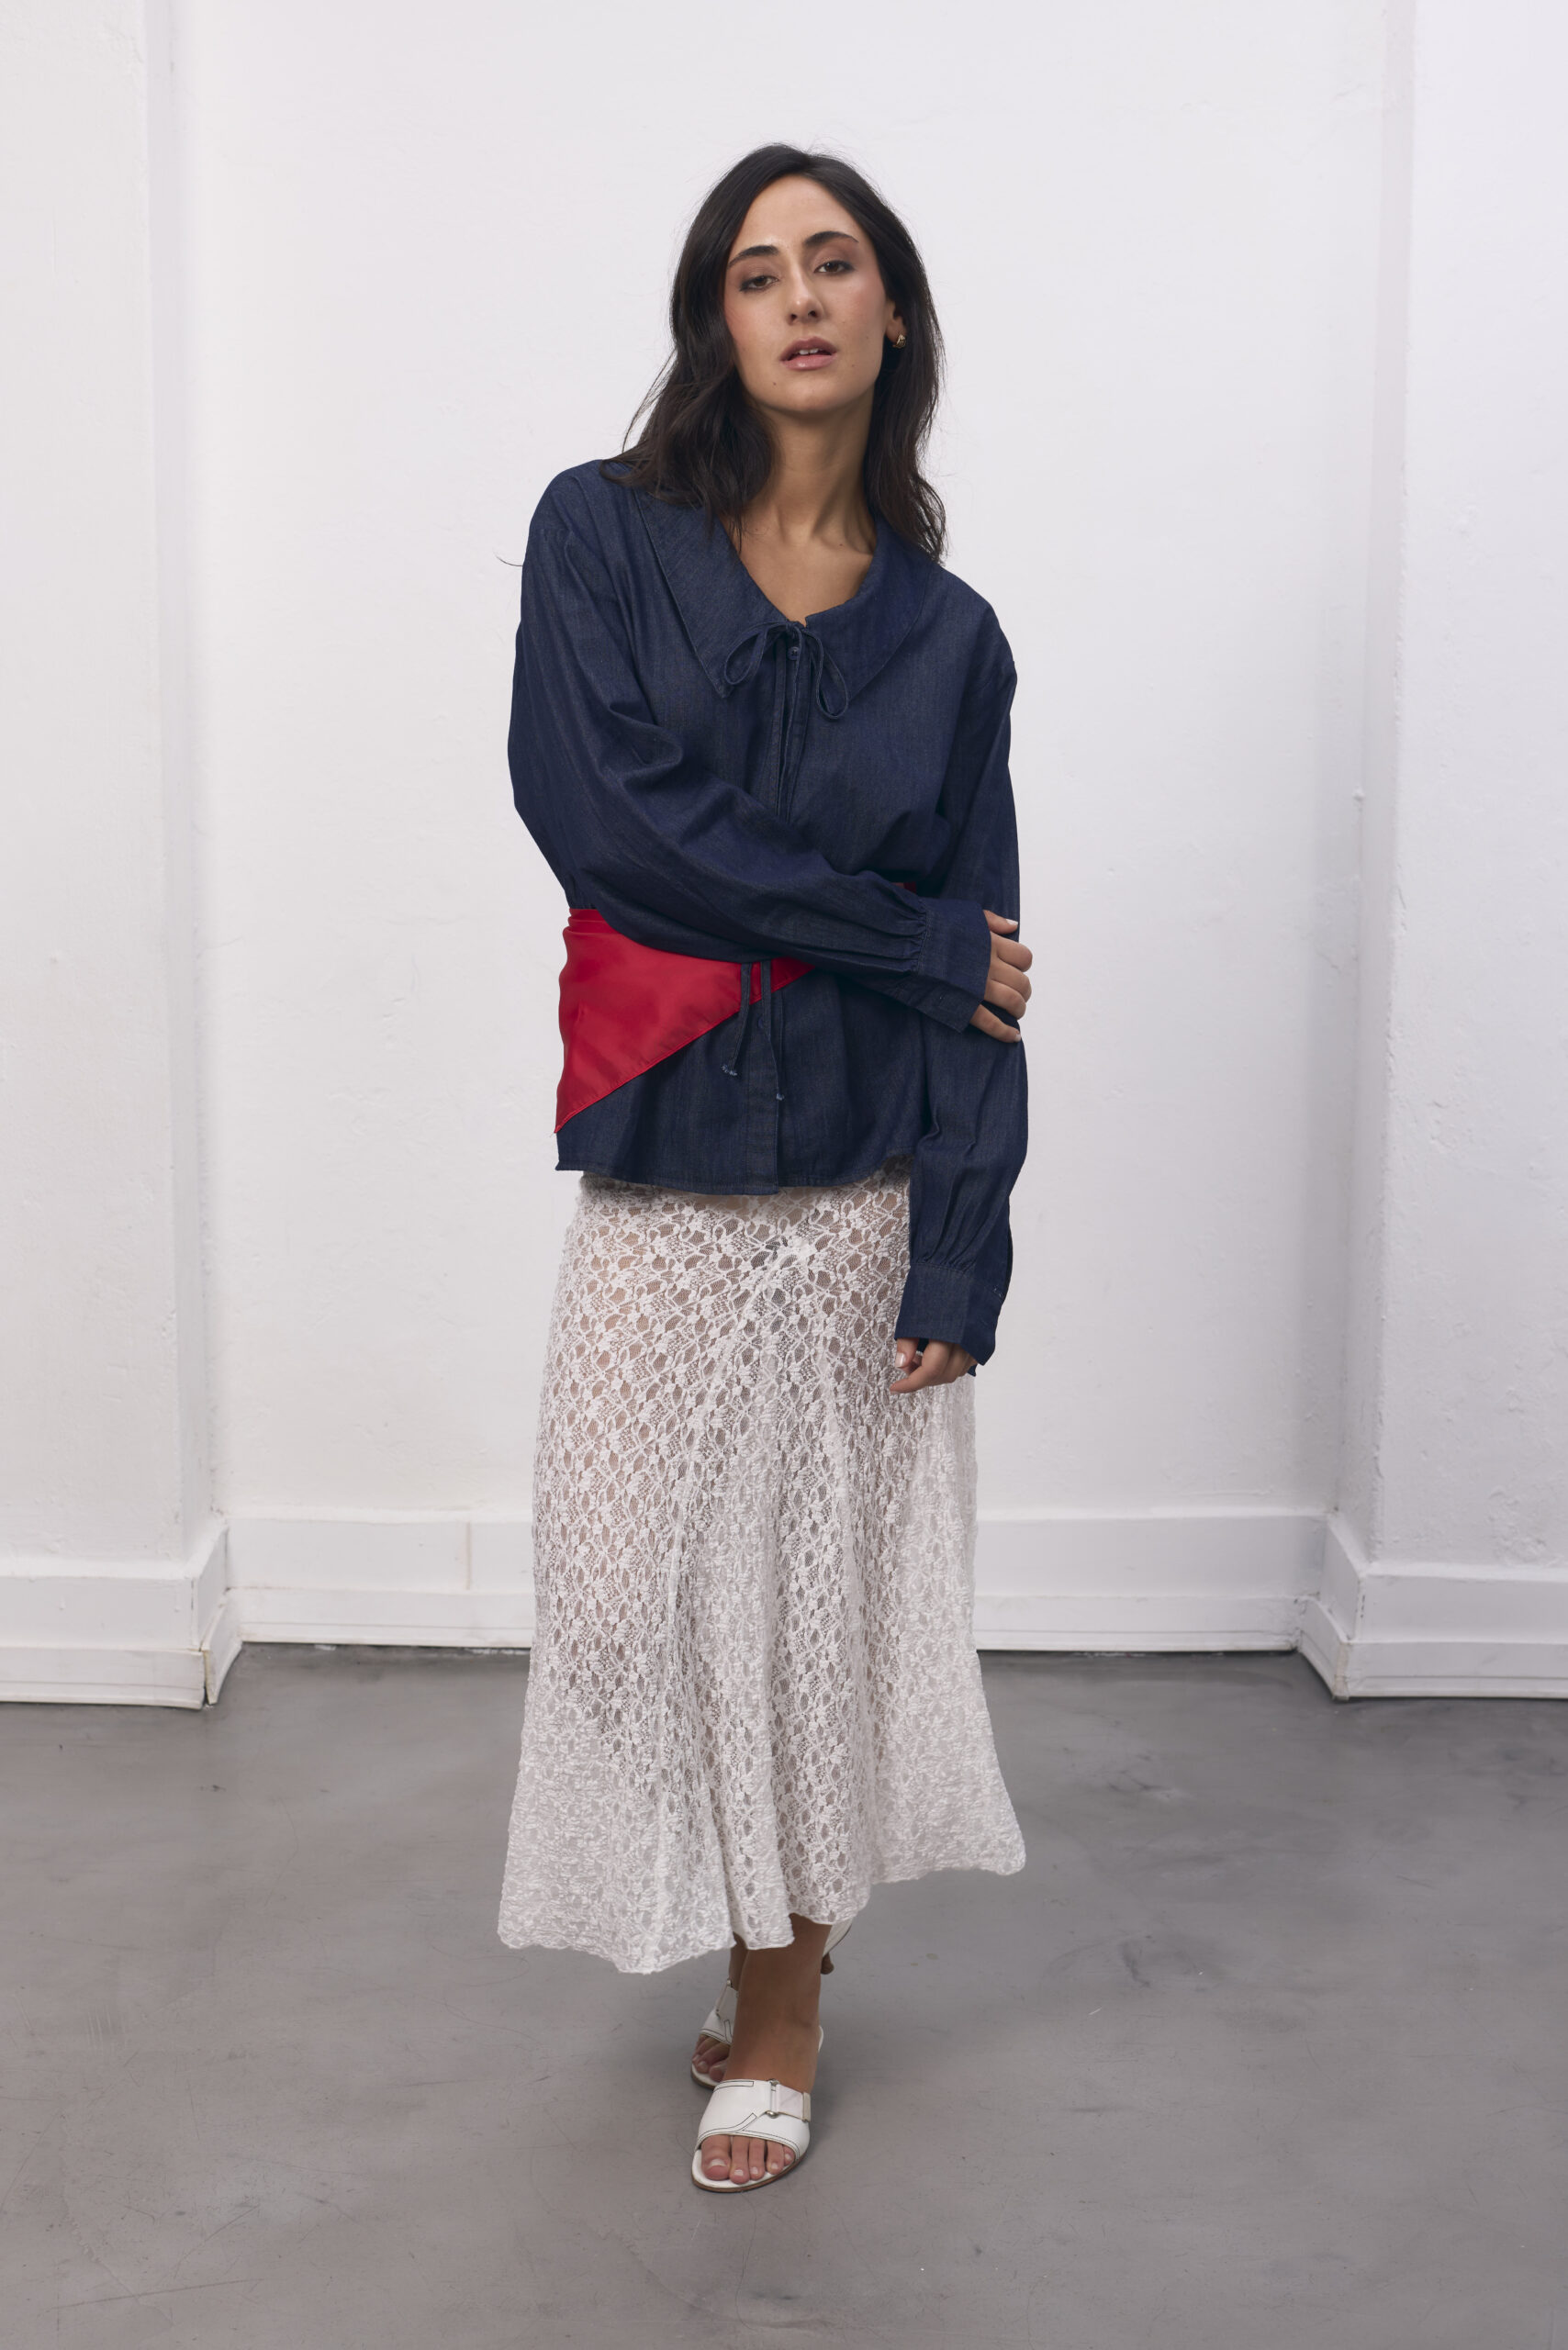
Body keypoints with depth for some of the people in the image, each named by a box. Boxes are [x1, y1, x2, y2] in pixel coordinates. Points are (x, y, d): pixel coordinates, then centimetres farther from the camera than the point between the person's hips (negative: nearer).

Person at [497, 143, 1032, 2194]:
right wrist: (911, 942, -9)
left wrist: (959, 1256, -8)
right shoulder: (604, 536, 1)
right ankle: (746, 1951, 27)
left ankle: (779, 1997, 23)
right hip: (668, 1172, -1)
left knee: (828, 1574, 6)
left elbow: (983, 967, 2)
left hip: (868, 1179, 1)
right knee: (641, 1566, 2)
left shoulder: (946, 631, 5)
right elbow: (602, 812, -12)